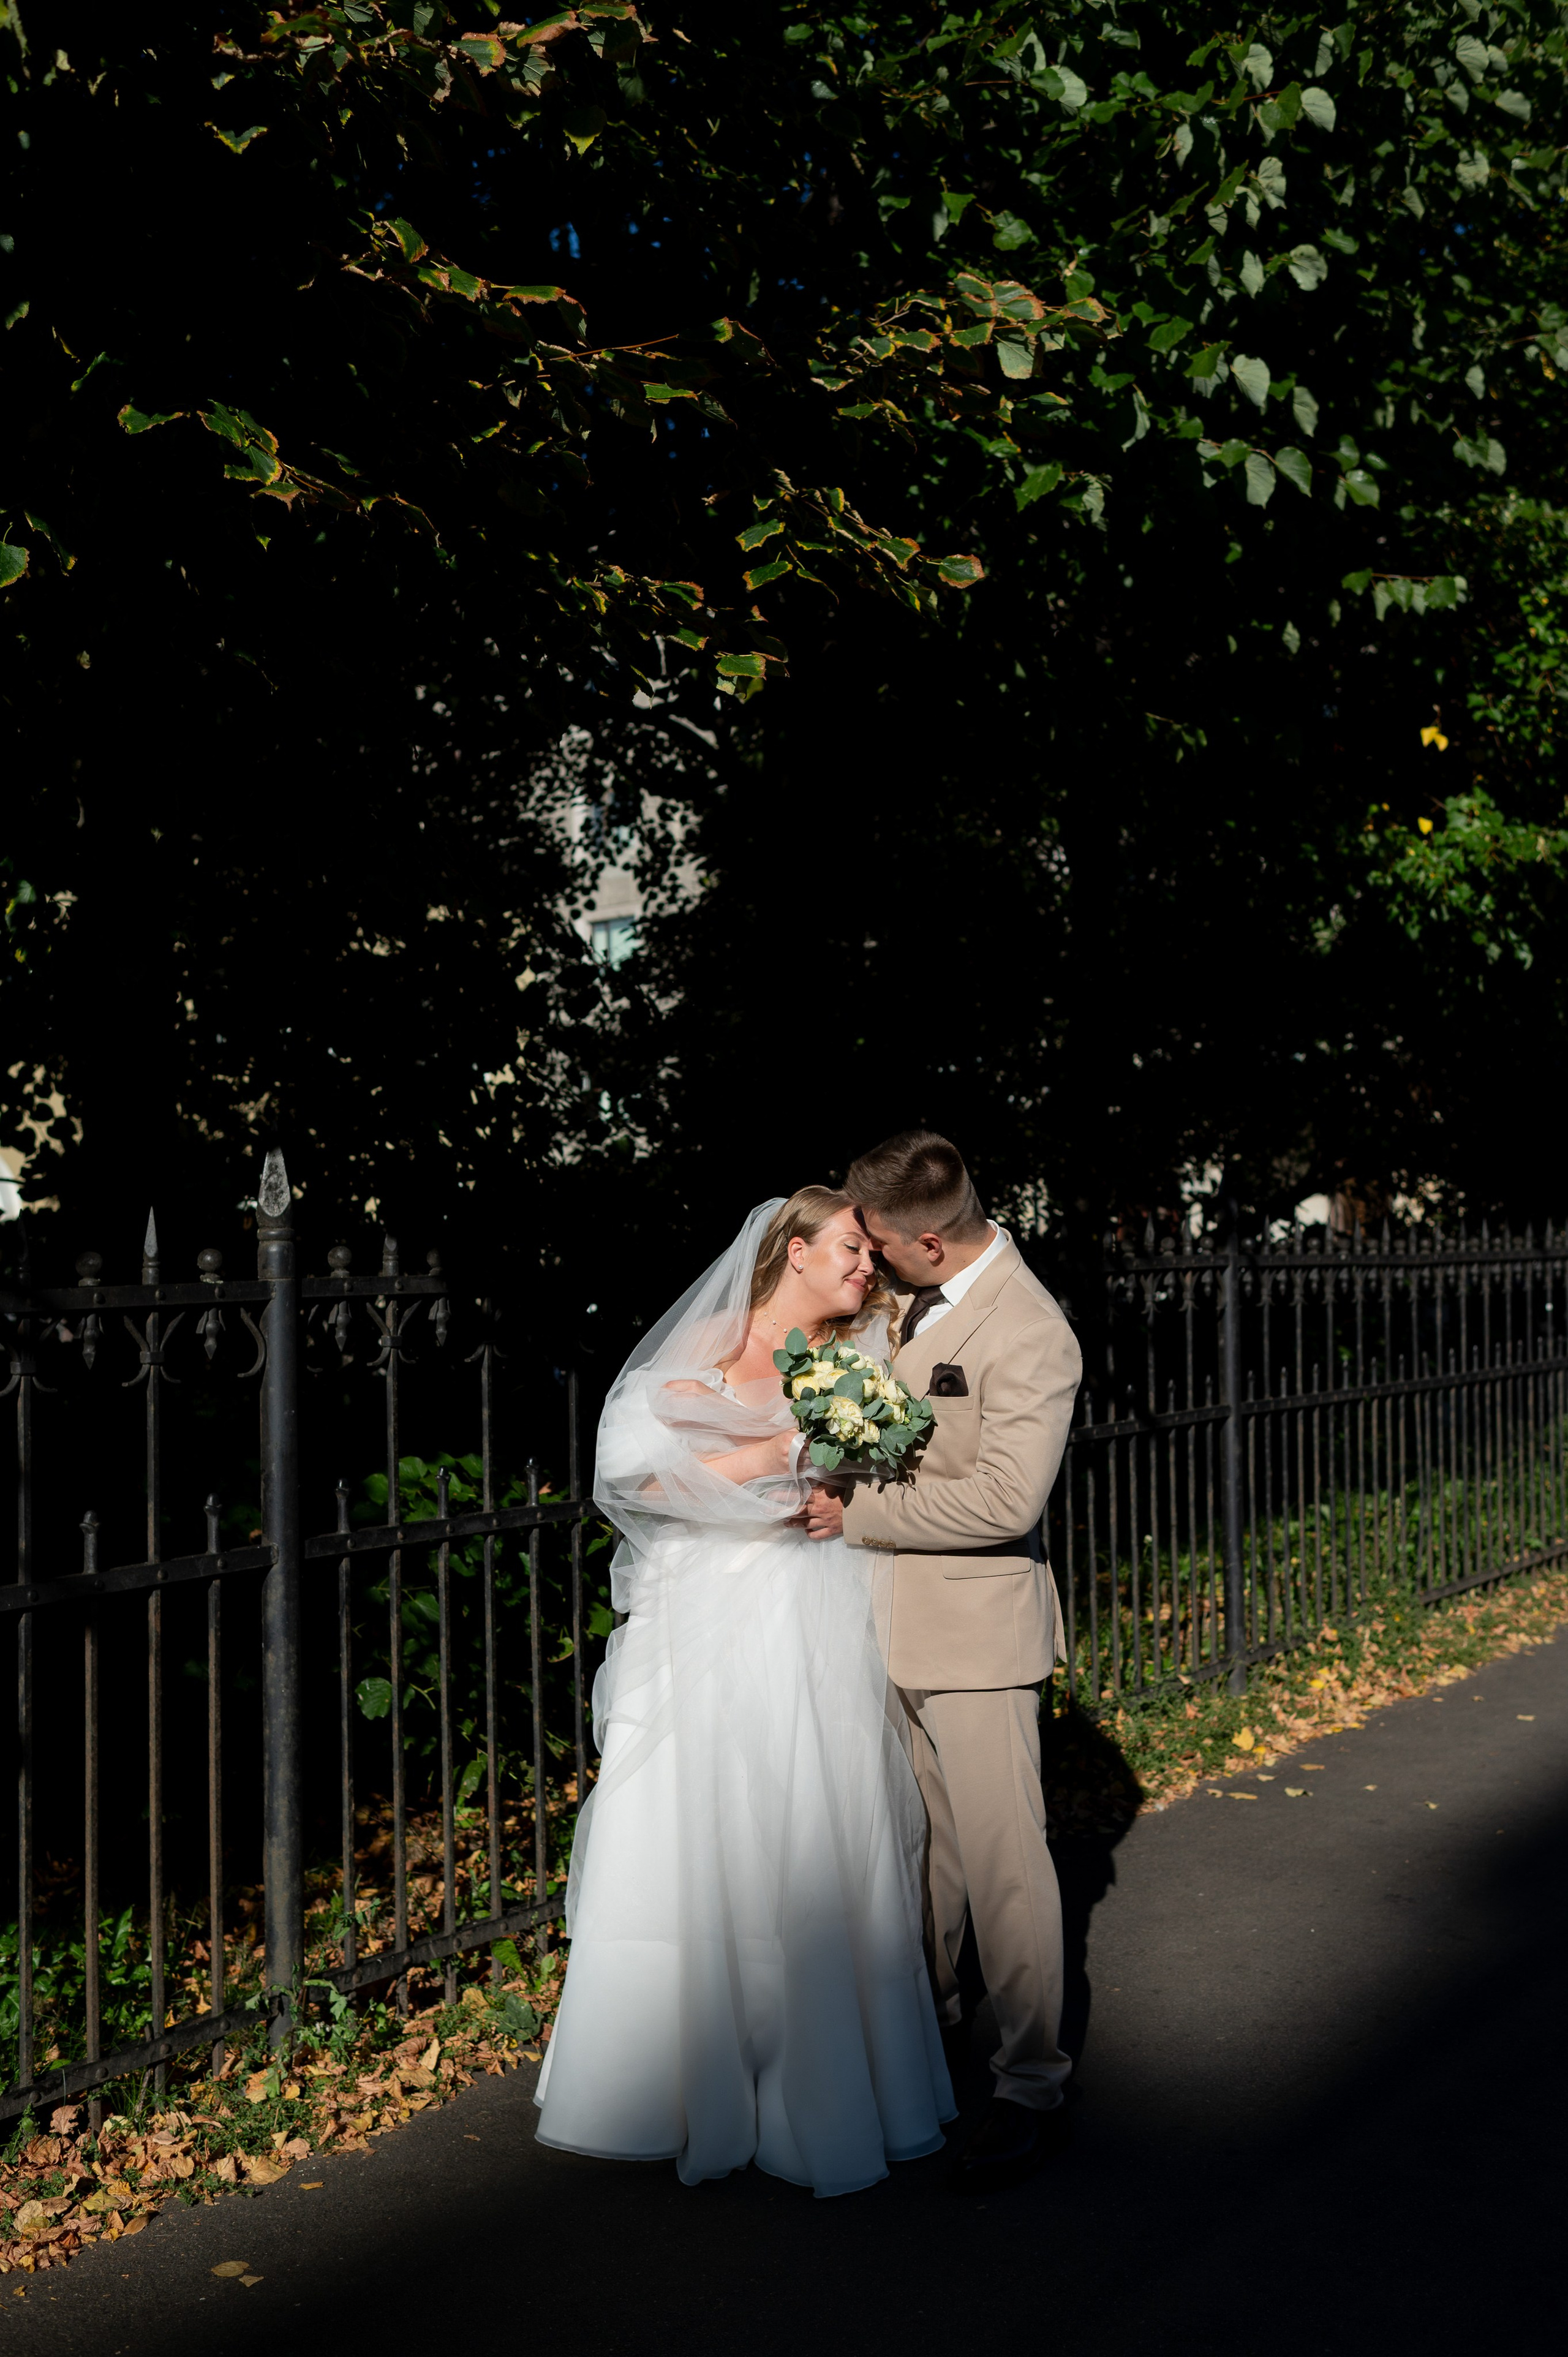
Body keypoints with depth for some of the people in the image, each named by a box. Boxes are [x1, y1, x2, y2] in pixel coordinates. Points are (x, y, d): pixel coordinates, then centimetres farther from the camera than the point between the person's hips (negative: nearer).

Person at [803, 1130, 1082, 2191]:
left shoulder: (1030, 1334, -20)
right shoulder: (924, 1300, 5)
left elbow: (1006, 1497, -26)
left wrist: (860, 1513, -19)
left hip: (977, 1633, -8)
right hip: (899, 1624, 8)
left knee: (1003, 1864, 1)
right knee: (920, 1846, 20)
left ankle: (1032, 2084, 14)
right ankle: (930, 2024, 37)